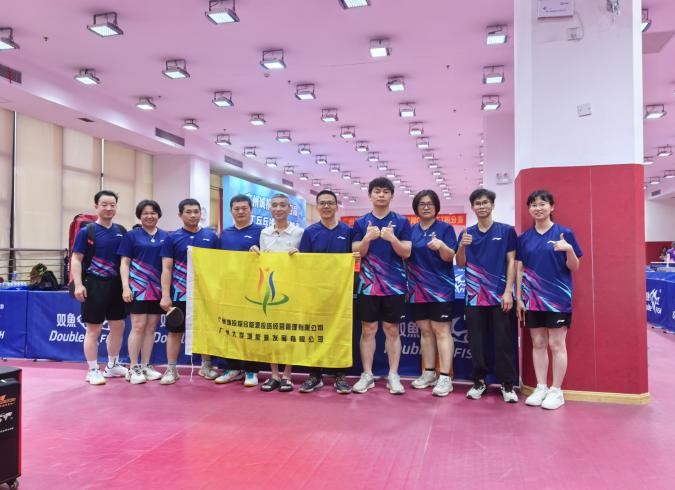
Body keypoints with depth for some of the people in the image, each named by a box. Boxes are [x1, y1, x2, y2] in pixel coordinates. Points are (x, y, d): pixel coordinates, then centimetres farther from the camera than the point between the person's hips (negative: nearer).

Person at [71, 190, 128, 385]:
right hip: (95, 285, -5)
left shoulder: (121, 231, 7)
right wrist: (78, 285, -17)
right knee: (94, 329, 2)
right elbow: (76, 259, -8)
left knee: (118, 327, 13)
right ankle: (93, 371, 13)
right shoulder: (86, 231, -6)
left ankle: (113, 366, 29)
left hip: (116, 285, 6)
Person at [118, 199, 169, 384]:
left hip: (158, 288, 3)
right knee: (138, 327, -4)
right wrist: (125, 287, -11)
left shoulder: (165, 236, 9)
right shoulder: (132, 235, 2)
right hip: (138, 287, -3)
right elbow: (124, 263, -1)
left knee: (151, 328, 8)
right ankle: (133, 368, 6)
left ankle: (146, 366, 17)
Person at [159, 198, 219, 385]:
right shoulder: (172, 238, -1)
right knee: (175, 331, 6)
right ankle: (171, 369, 17)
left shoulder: (211, 237, 4)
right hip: (179, 294, -2)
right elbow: (166, 269, -3)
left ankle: (206, 366, 25)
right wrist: (165, 296, -10)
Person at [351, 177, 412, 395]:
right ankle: (367, 375, 13)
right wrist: (368, 238, -19)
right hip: (368, 284, 1)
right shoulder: (361, 222, 6)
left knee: (392, 331, 5)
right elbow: (356, 253, 0)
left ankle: (393, 375, 12)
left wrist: (392, 238, -21)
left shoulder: (401, 221, 3)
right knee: (368, 330, 5)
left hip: (394, 284, -1)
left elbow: (406, 253, -3)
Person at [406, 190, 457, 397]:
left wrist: (441, 246, -30)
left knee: (441, 330, -6)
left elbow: (450, 257, -11)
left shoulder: (445, 228, -2)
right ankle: (429, 373, 19)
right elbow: (405, 257, 16)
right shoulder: (411, 231, 11)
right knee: (425, 331, 10)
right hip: (418, 288, 5)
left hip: (440, 288, -5)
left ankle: (445, 378, -3)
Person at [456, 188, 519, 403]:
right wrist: (462, 246, -16)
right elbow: (460, 264, 4)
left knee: (503, 341, 1)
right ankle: (479, 381, 18)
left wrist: (508, 291, -8)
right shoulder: (466, 233, 8)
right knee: (476, 342, 7)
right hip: (474, 296, 2)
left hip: (499, 295, -2)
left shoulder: (506, 231, 2)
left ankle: (507, 384, 11)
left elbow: (511, 262, 0)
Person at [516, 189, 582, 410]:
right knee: (538, 344, 10)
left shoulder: (564, 233, -3)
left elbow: (574, 268, -3)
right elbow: (520, 270, 8)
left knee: (556, 345, 2)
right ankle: (541, 388, 20)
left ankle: (556, 391, 12)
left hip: (557, 298, -3)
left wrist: (569, 250, -22)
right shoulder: (524, 238, 7)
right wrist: (519, 298, 4)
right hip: (533, 299, 4)